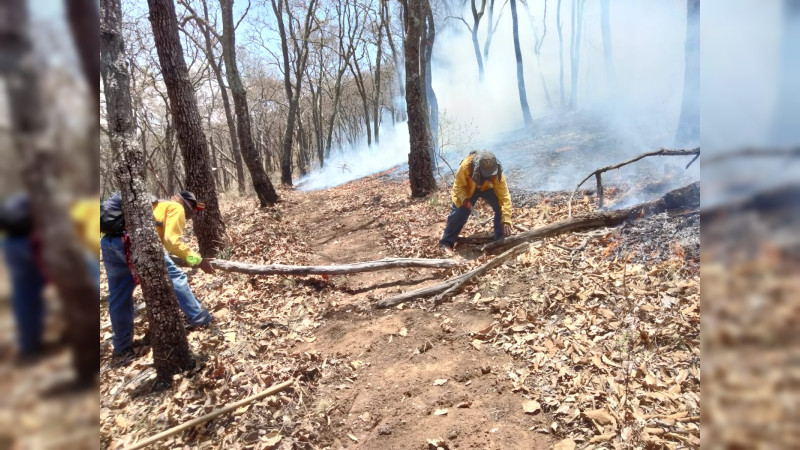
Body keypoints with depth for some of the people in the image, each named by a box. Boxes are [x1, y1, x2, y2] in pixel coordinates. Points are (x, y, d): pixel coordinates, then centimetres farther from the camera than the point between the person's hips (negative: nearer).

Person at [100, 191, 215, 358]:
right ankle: (197, 317, 10)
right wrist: (197, 260, -4)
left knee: (119, 297, 15)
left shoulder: (157, 206, 36)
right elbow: (172, 241, -5)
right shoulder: (176, 208, 11)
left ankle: (122, 346, 25)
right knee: (175, 276, 4)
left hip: (107, 242, 9)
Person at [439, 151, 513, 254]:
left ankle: (501, 239, -3)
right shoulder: (466, 165, -40)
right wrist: (464, 198, -42)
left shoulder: (497, 173, -35)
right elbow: (458, 185, -24)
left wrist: (506, 220, -41)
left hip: (486, 187, 2)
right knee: (459, 213, -11)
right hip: (467, 188, -1)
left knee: (500, 208, -17)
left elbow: (504, 196, -34)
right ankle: (446, 243, 1)